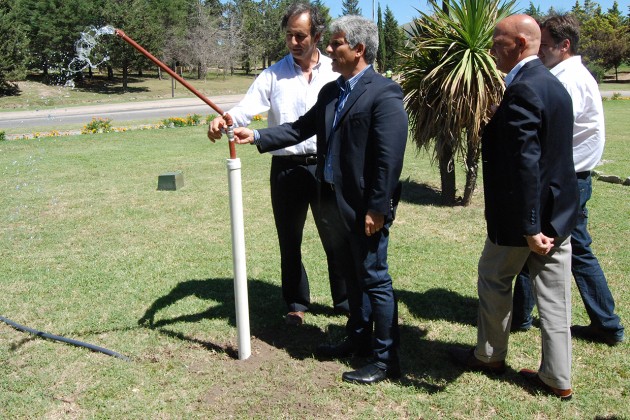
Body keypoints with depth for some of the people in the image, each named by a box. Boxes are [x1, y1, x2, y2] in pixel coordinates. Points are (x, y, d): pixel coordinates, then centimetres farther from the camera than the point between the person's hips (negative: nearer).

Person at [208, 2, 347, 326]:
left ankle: (344, 299, 31)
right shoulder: (274, 75, 1)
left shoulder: (335, 73, 2)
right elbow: (247, 108, -10)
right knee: (289, 241, 12)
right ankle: (297, 304, 29)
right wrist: (224, 121, -32)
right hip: (286, 168, 0)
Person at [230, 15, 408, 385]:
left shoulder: (384, 94, -15)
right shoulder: (331, 92, 12)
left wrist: (377, 209, -21)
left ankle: (387, 359, 14)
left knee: (374, 279, 1)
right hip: (336, 201, 8)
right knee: (352, 276, 20)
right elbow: (302, 128, 15)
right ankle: (359, 338, 37)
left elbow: (390, 158, -19)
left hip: (366, 207, -8)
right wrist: (256, 136, 6)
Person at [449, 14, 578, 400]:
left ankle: (490, 356, 31)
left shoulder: (521, 90, -20)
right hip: (560, 209, 8)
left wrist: (529, 228, -25)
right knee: (554, 293, 12)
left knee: (495, 280, 13)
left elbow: (525, 164, -26)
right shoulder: (555, 85, 10)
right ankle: (558, 377, 21)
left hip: (526, 214, -8)